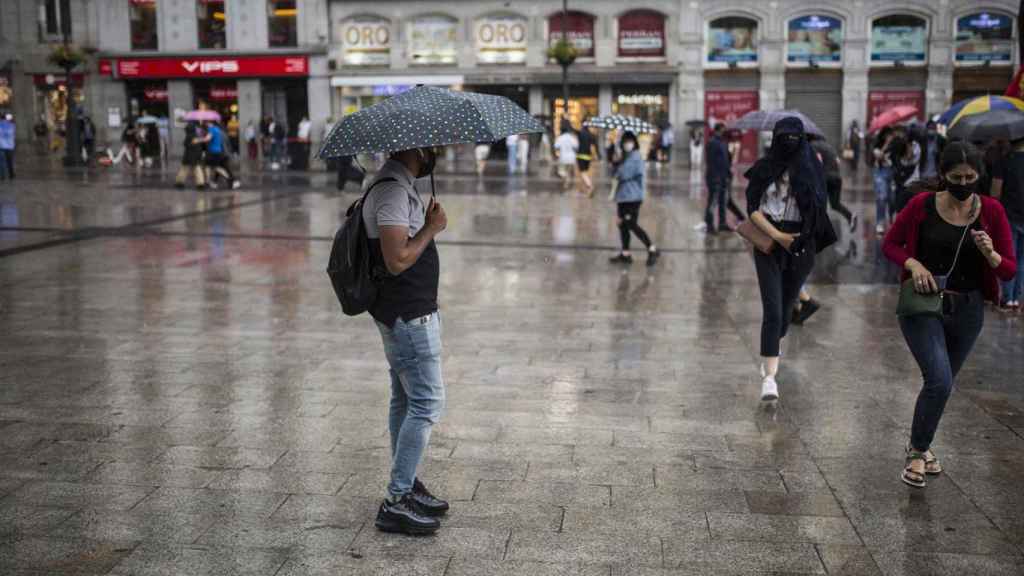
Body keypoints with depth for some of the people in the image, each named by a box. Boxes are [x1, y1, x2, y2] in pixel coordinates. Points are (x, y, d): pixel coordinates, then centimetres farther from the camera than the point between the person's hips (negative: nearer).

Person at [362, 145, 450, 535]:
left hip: (404, 313, 11)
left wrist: (427, 224, 11)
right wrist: (432, 228, -16)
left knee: (405, 400, 17)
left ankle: (406, 486, 28)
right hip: (409, 316, -11)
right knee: (427, 404, -7)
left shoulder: (397, 186, 15)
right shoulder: (393, 190, -20)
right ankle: (396, 504, -1)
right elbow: (397, 261, -25)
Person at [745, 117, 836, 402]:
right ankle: (769, 376, -14)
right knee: (772, 309, -11)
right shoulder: (764, 168, 1)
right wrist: (777, 235, -14)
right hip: (769, 243, -2)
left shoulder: (812, 169, 4)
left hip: (801, 245, 2)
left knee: (786, 306, 13)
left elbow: (819, 210, 6)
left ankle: (771, 351, 41)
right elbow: (752, 208, -3)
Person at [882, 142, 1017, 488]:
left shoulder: (991, 211, -4)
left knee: (941, 383, 17)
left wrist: (989, 254, -24)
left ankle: (920, 444, 41)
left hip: (967, 311, 3)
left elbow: (1009, 270, -3)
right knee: (939, 381, -19)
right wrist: (913, 263, -16)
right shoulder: (922, 205, -8)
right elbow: (890, 244, 3)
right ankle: (917, 452, 2)